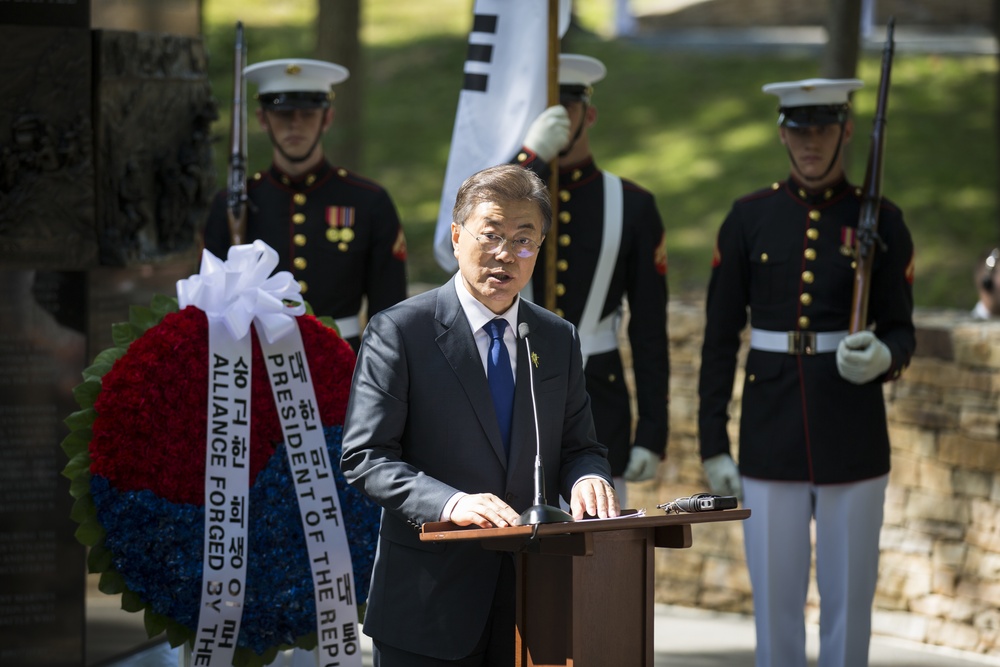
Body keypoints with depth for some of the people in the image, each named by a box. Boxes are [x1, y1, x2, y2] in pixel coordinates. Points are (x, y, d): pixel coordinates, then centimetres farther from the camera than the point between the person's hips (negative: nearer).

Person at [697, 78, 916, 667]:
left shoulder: (880, 222, 1)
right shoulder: (749, 219, 4)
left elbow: (901, 330, 5)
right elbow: (720, 338, 5)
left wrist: (882, 357, -19)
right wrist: (713, 446, 1)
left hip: (853, 439, -1)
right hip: (771, 438, 1)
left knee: (848, 601, 4)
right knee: (775, 602, 5)